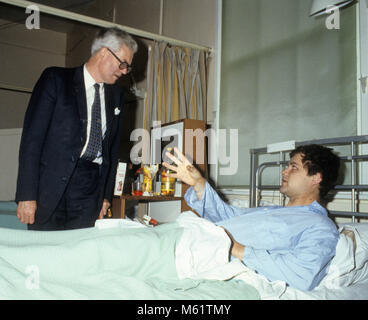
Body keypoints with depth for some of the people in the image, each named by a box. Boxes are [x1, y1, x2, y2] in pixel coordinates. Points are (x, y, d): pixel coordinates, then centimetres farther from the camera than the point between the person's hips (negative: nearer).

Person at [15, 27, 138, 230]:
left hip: (90, 188, 4)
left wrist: (106, 195, 12)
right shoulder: (56, 79, 0)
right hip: (51, 187, -3)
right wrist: (27, 195, -11)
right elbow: (32, 137, -6)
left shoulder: (116, 95, 14)